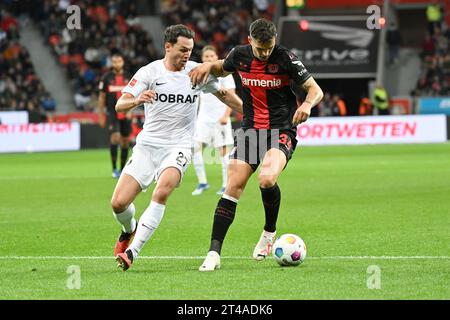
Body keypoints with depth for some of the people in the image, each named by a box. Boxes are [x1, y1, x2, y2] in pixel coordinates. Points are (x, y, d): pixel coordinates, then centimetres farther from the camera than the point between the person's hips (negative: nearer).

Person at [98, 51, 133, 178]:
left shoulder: (128, 77, 6)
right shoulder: (106, 78, 1)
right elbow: (102, 97, 5)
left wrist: (129, 111, -5)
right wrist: (101, 115, 3)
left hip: (125, 114, 3)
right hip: (112, 114, -3)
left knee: (126, 141, 4)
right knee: (115, 137, -18)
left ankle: (122, 170, 15)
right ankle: (114, 169, -12)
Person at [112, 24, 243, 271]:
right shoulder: (149, 72, -3)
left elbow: (223, 94, 20)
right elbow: (120, 105, -11)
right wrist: (136, 100, -33)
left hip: (178, 146, -1)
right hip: (148, 143, 1)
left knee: (162, 191, -30)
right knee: (118, 203, -6)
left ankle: (132, 251, -27)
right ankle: (129, 230, 31)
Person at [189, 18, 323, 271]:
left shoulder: (286, 58, -11)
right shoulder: (240, 55, 1)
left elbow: (316, 90, -7)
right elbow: (222, 69, 25)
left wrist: (307, 105, -29)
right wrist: (208, 66, 3)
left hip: (281, 131, -4)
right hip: (250, 130, 4)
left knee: (267, 179, -29)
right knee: (233, 188, -8)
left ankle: (270, 232, -1)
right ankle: (214, 253, -5)